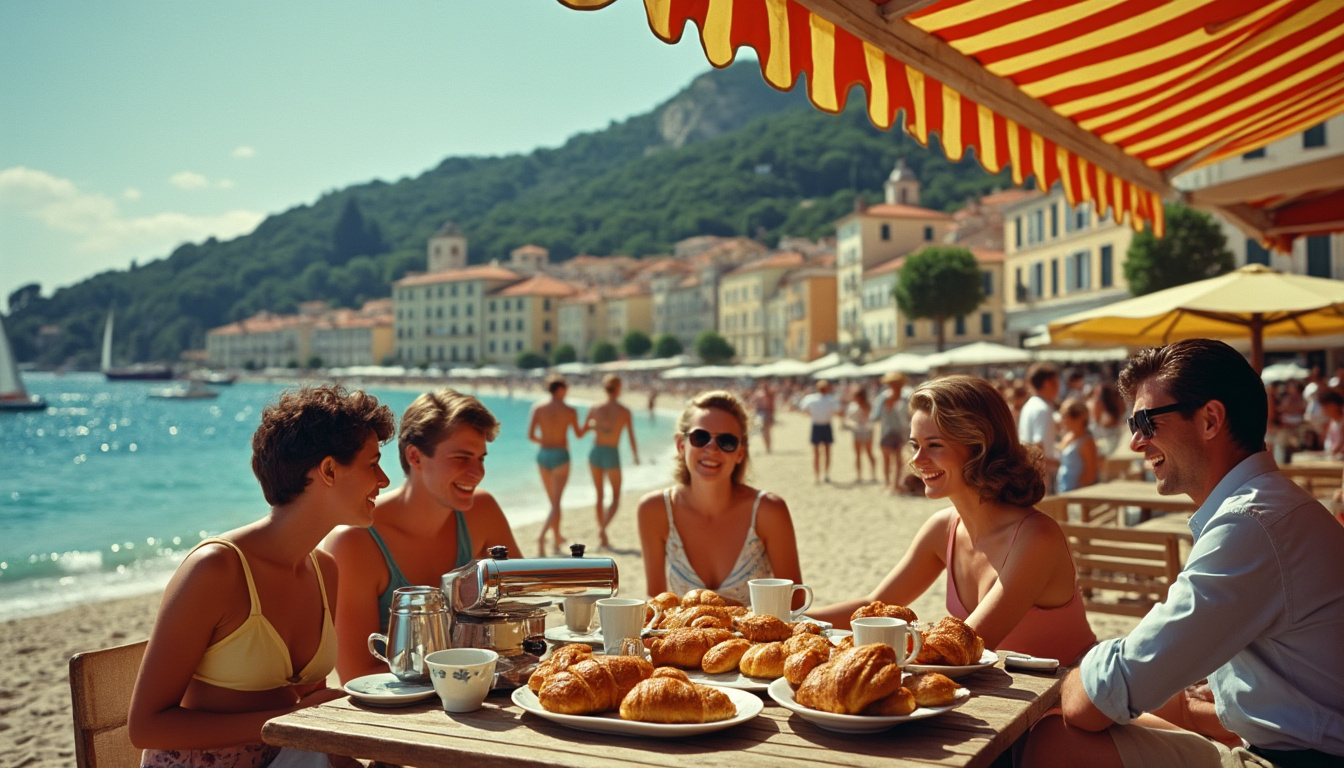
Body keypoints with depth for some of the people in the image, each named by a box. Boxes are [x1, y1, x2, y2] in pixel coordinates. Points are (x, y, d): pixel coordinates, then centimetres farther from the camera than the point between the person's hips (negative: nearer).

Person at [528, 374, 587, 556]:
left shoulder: (537, 408, -1)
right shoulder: (570, 411, -6)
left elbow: (530, 435, -5)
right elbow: (579, 434, 8)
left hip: (543, 454, 4)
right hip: (560, 455, -4)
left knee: (553, 501, 20)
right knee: (556, 504, -4)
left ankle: (557, 538, 32)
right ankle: (542, 536, -26)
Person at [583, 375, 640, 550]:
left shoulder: (595, 409, -1)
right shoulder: (624, 411, -8)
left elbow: (583, 429, 9)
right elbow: (631, 437, -4)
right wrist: (636, 456, 10)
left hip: (595, 452, 3)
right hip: (612, 455, -3)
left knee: (599, 495, 17)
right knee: (615, 498, 9)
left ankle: (600, 529, 21)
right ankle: (602, 528, -14)